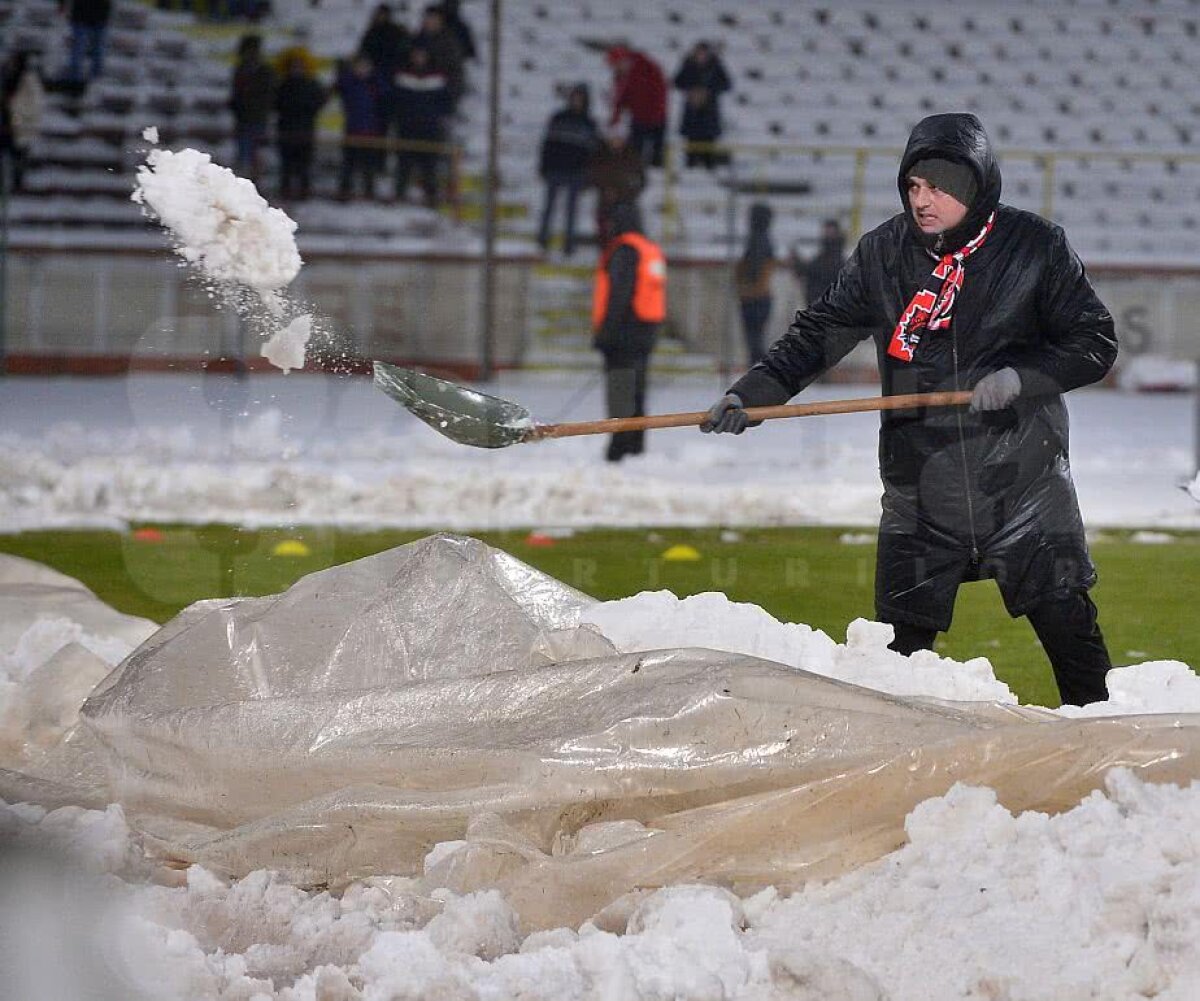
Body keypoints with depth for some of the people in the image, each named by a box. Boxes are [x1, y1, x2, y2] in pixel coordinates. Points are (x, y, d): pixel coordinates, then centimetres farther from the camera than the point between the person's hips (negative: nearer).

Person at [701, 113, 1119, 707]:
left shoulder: (1034, 247, -6)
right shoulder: (884, 253, 1)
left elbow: (1094, 344, -2)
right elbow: (819, 334, 3)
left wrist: (1021, 376, -18)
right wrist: (752, 393, -10)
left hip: (1024, 477, -2)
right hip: (920, 492, 2)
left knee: (1064, 618, 2)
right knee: (898, 640, 3)